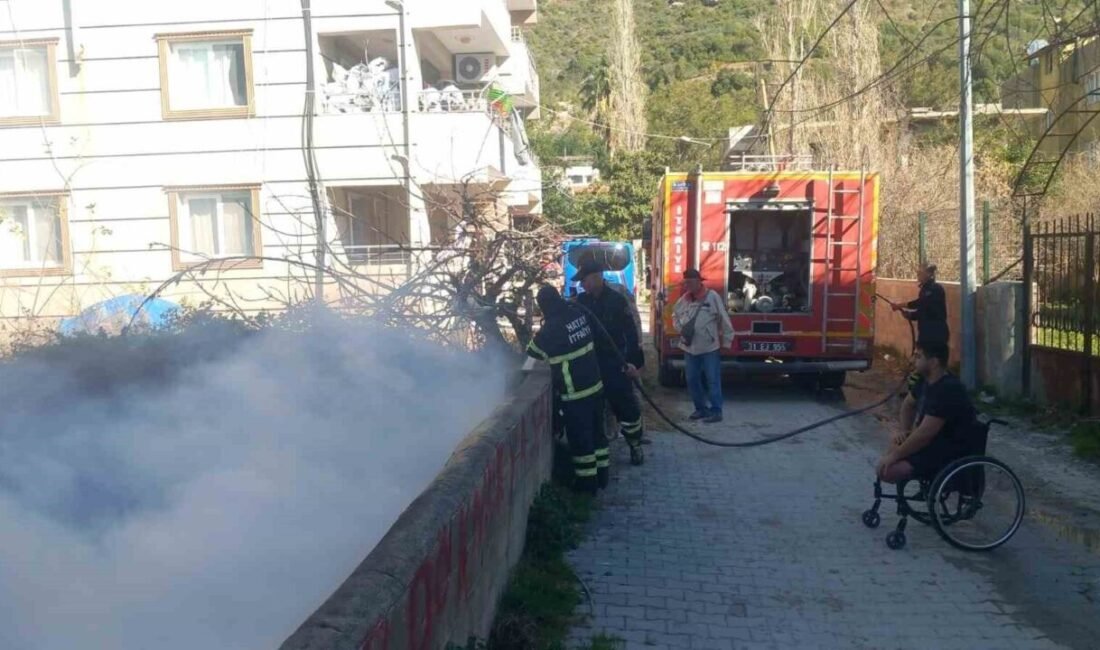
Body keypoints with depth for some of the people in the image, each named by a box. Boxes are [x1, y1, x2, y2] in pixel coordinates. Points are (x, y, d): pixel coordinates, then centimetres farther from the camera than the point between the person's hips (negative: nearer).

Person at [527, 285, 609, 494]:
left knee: (579, 438, 7)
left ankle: (587, 481, 17)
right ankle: (602, 473, 31)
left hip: (574, 393, -7)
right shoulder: (579, 314, -2)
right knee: (596, 431, 19)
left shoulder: (551, 329, -19)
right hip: (595, 385, 7)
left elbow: (533, 351, -1)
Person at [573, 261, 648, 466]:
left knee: (625, 405, 1)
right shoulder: (581, 301, 3)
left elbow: (631, 332, -10)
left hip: (616, 364, -4)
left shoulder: (617, 300, -9)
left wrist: (636, 362, -14)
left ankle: (635, 446, 17)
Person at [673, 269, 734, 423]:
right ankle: (701, 408, 24)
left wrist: (726, 341, -3)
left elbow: (724, 320, -6)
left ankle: (716, 411, 3)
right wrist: (680, 328, 3)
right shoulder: (684, 299, 4)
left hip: (710, 348, -5)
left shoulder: (712, 297, -11)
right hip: (689, 348, 6)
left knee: (713, 381, -3)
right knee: (692, 380, 11)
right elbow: (675, 315, 21)